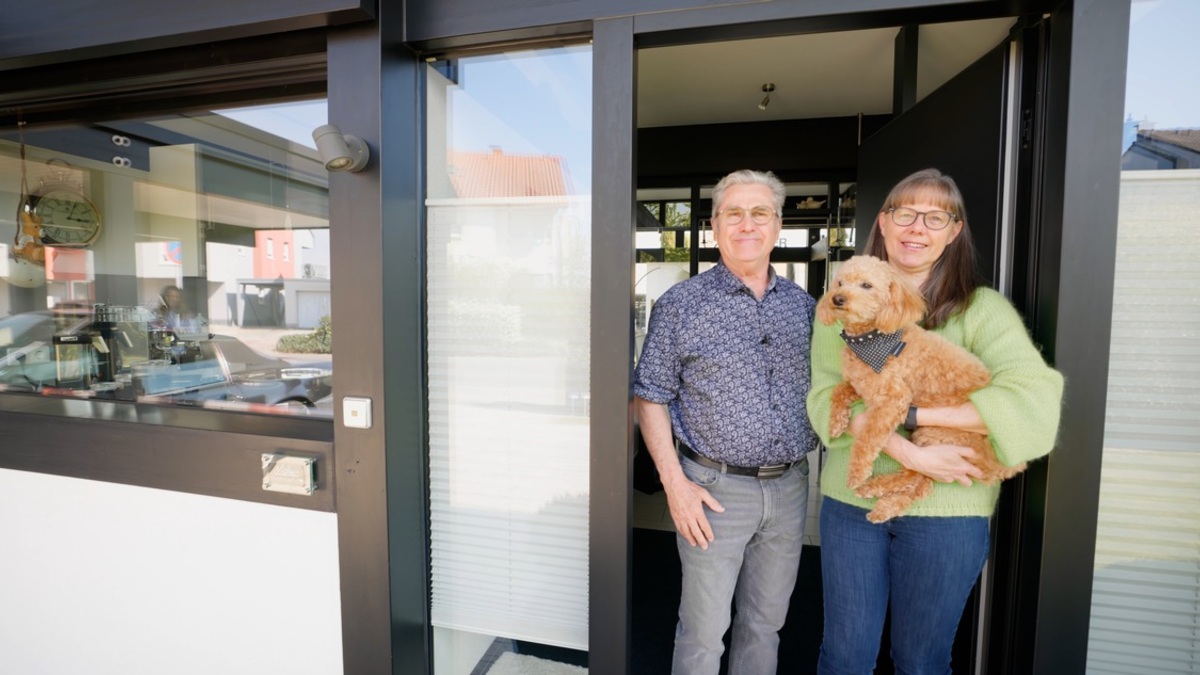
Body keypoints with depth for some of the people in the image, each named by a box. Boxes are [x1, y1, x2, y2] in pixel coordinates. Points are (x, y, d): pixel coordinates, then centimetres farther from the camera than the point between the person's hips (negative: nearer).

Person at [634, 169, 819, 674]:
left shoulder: (804, 306, 6)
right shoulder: (680, 304, -8)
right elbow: (651, 398, -7)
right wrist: (675, 482, -12)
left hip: (789, 486, 5)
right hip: (715, 488, -4)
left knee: (765, 624, 22)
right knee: (703, 632, 11)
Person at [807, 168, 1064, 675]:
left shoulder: (980, 308, -3)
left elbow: (1034, 405, -17)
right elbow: (826, 396, -10)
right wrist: (907, 452, -21)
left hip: (946, 507, -1)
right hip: (851, 498, 1)